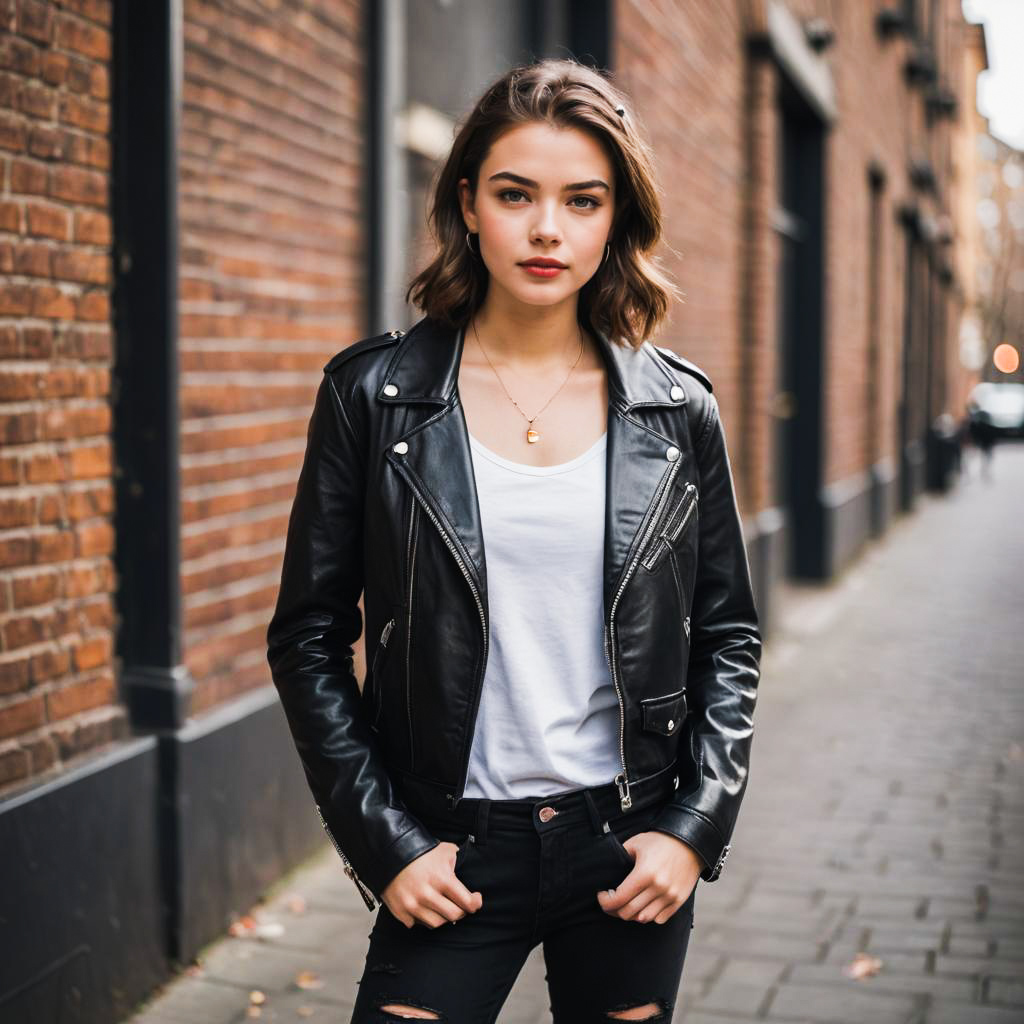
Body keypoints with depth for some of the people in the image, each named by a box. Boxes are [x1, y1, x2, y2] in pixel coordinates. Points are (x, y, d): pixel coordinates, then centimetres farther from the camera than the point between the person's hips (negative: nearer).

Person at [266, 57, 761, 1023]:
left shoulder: (678, 409, 1)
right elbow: (308, 638, -1)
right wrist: (383, 843, -6)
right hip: (453, 853, -1)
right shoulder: (373, 393, -4)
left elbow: (728, 635, 7)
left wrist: (696, 827, -3)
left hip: (633, 845, 2)